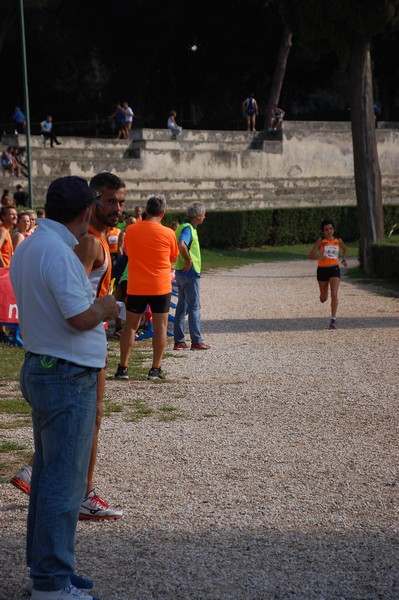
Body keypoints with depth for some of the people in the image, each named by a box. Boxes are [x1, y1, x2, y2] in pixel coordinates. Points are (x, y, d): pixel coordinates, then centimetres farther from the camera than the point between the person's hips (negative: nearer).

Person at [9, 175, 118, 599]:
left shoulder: (27, 247, 11)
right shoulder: (58, 251, -20)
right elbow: (80, 317, -23)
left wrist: (96, 310, 16)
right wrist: (105, 307, -5)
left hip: (42, 369, 10)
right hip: (68, 377, -10)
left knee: (47, 475, 16)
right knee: (64, 483, -5)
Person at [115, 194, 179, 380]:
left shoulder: (130, 230, -2)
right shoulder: (168, 233, -8)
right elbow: (174, 258, 5)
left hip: (136, 287, 2)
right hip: (160, 287, -2)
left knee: (130, 326, 10)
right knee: (160, 326, 5)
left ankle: (122, 367, 9)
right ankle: (155, 369, 3)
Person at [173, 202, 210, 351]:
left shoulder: (184, 226, 14)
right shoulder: (188, 228, -17)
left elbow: (179, 245, 25)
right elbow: (181, 245, -35)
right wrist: (188, 260, -24)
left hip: (181, 272, 10)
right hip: (190, 272, -10)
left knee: (182, 306, 11)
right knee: (194, 307, -3)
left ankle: (179, 341, 13)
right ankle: (196, 341, 0)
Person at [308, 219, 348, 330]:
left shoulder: (338, 241, 3)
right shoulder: (320, 241, -6)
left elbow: (344, 249, 26)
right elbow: (310, 255, -10)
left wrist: (344, 259, 12)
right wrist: (318, 257, -29)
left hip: (334, 269, 1)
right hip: (322, 270, -1)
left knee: (334, 294, -17)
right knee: (324, 298, 12)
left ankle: (333, 319, -14)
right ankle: (323, 296, 52)